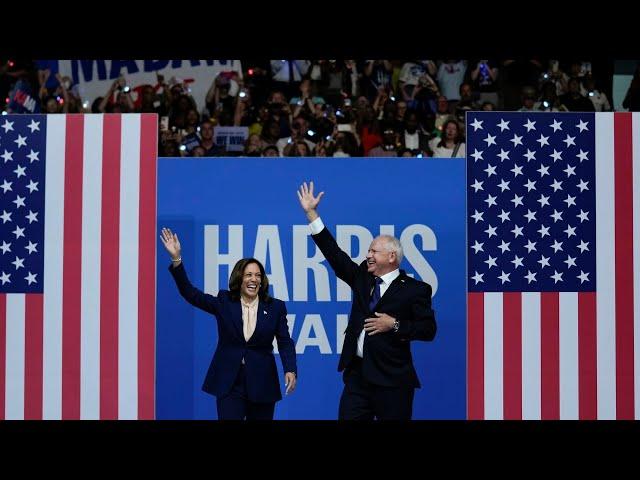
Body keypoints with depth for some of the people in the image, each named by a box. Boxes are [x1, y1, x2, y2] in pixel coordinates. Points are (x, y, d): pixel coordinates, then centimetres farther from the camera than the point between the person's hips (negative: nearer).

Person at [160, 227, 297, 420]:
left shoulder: (275, 307, 2)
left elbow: (285, 342, -3)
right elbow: (190, 293, -3)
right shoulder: (223, 302, 3)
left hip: (262, 384, 1)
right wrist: (176, 259, -14)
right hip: (229, 383, -1)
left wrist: (290, 370, -20)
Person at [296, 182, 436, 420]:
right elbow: (334, 253, 11)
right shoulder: (363, 277, 12)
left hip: (391, 379, -5)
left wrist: (394, 325, -15)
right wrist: (311, 213, 9)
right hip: (357, 373, 5)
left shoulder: (414, 289, -3)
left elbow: (428, 329, -6)